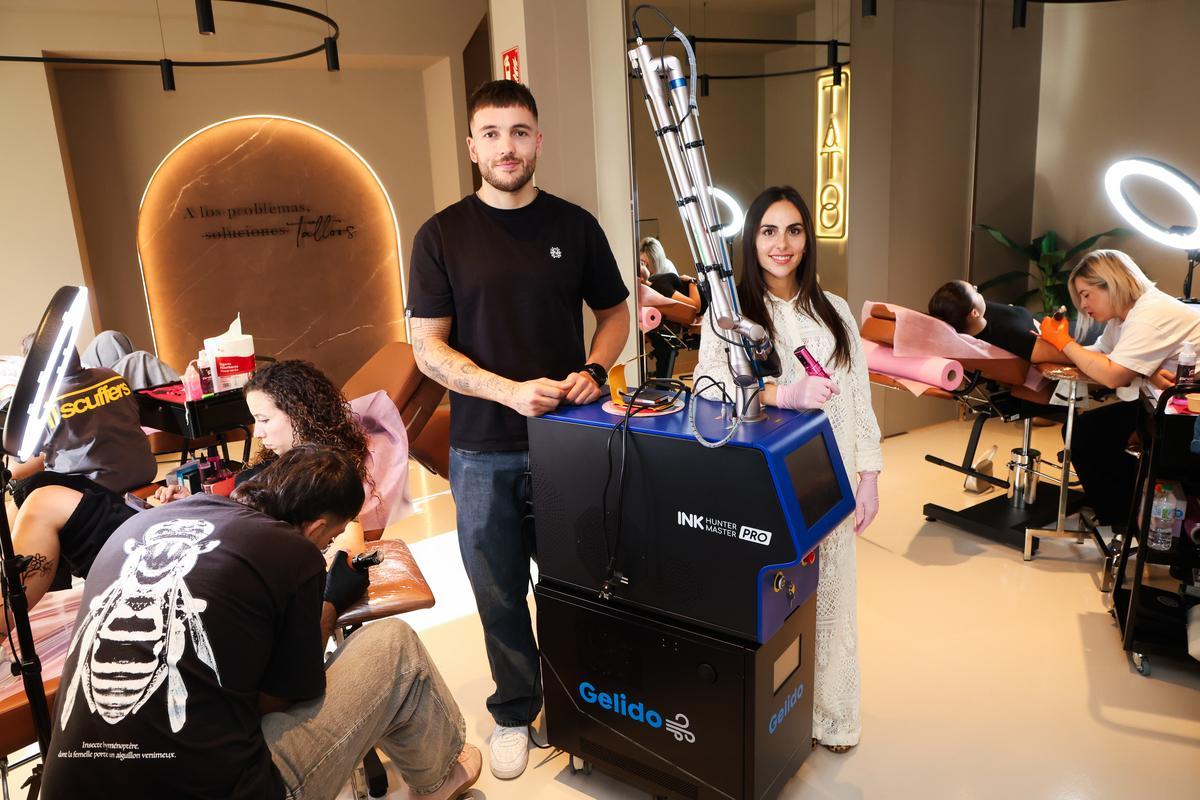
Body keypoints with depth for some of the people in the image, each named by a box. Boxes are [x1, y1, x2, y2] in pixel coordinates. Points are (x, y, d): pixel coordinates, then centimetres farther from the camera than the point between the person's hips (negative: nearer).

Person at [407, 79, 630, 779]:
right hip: (483, 451, -1)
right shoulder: (442, 236, -2)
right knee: (500, 592, 12)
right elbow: (428, 347, -5)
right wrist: (510, 390, -19)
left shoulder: (575, 225, 3)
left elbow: (615, 312, 11)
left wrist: (594, 369, -10)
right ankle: (515, 712, 34)